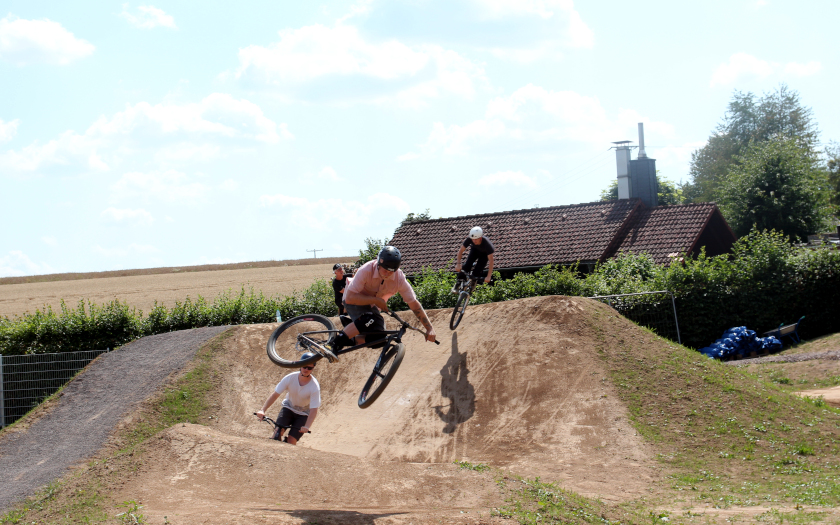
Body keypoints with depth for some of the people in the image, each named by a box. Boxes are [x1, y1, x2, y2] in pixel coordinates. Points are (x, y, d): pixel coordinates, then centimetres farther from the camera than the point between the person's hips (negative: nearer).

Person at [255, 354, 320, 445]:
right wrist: (262, 410, -29)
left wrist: (307, 427, -42)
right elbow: (275, 394, -17)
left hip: (303, 414, -2)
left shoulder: (314, 386, -25)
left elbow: (313, 410, -27)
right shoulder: (290, 378, -18)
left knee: (291, 441, -14)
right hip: (288, 408, 2)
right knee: (278, 431, -22)